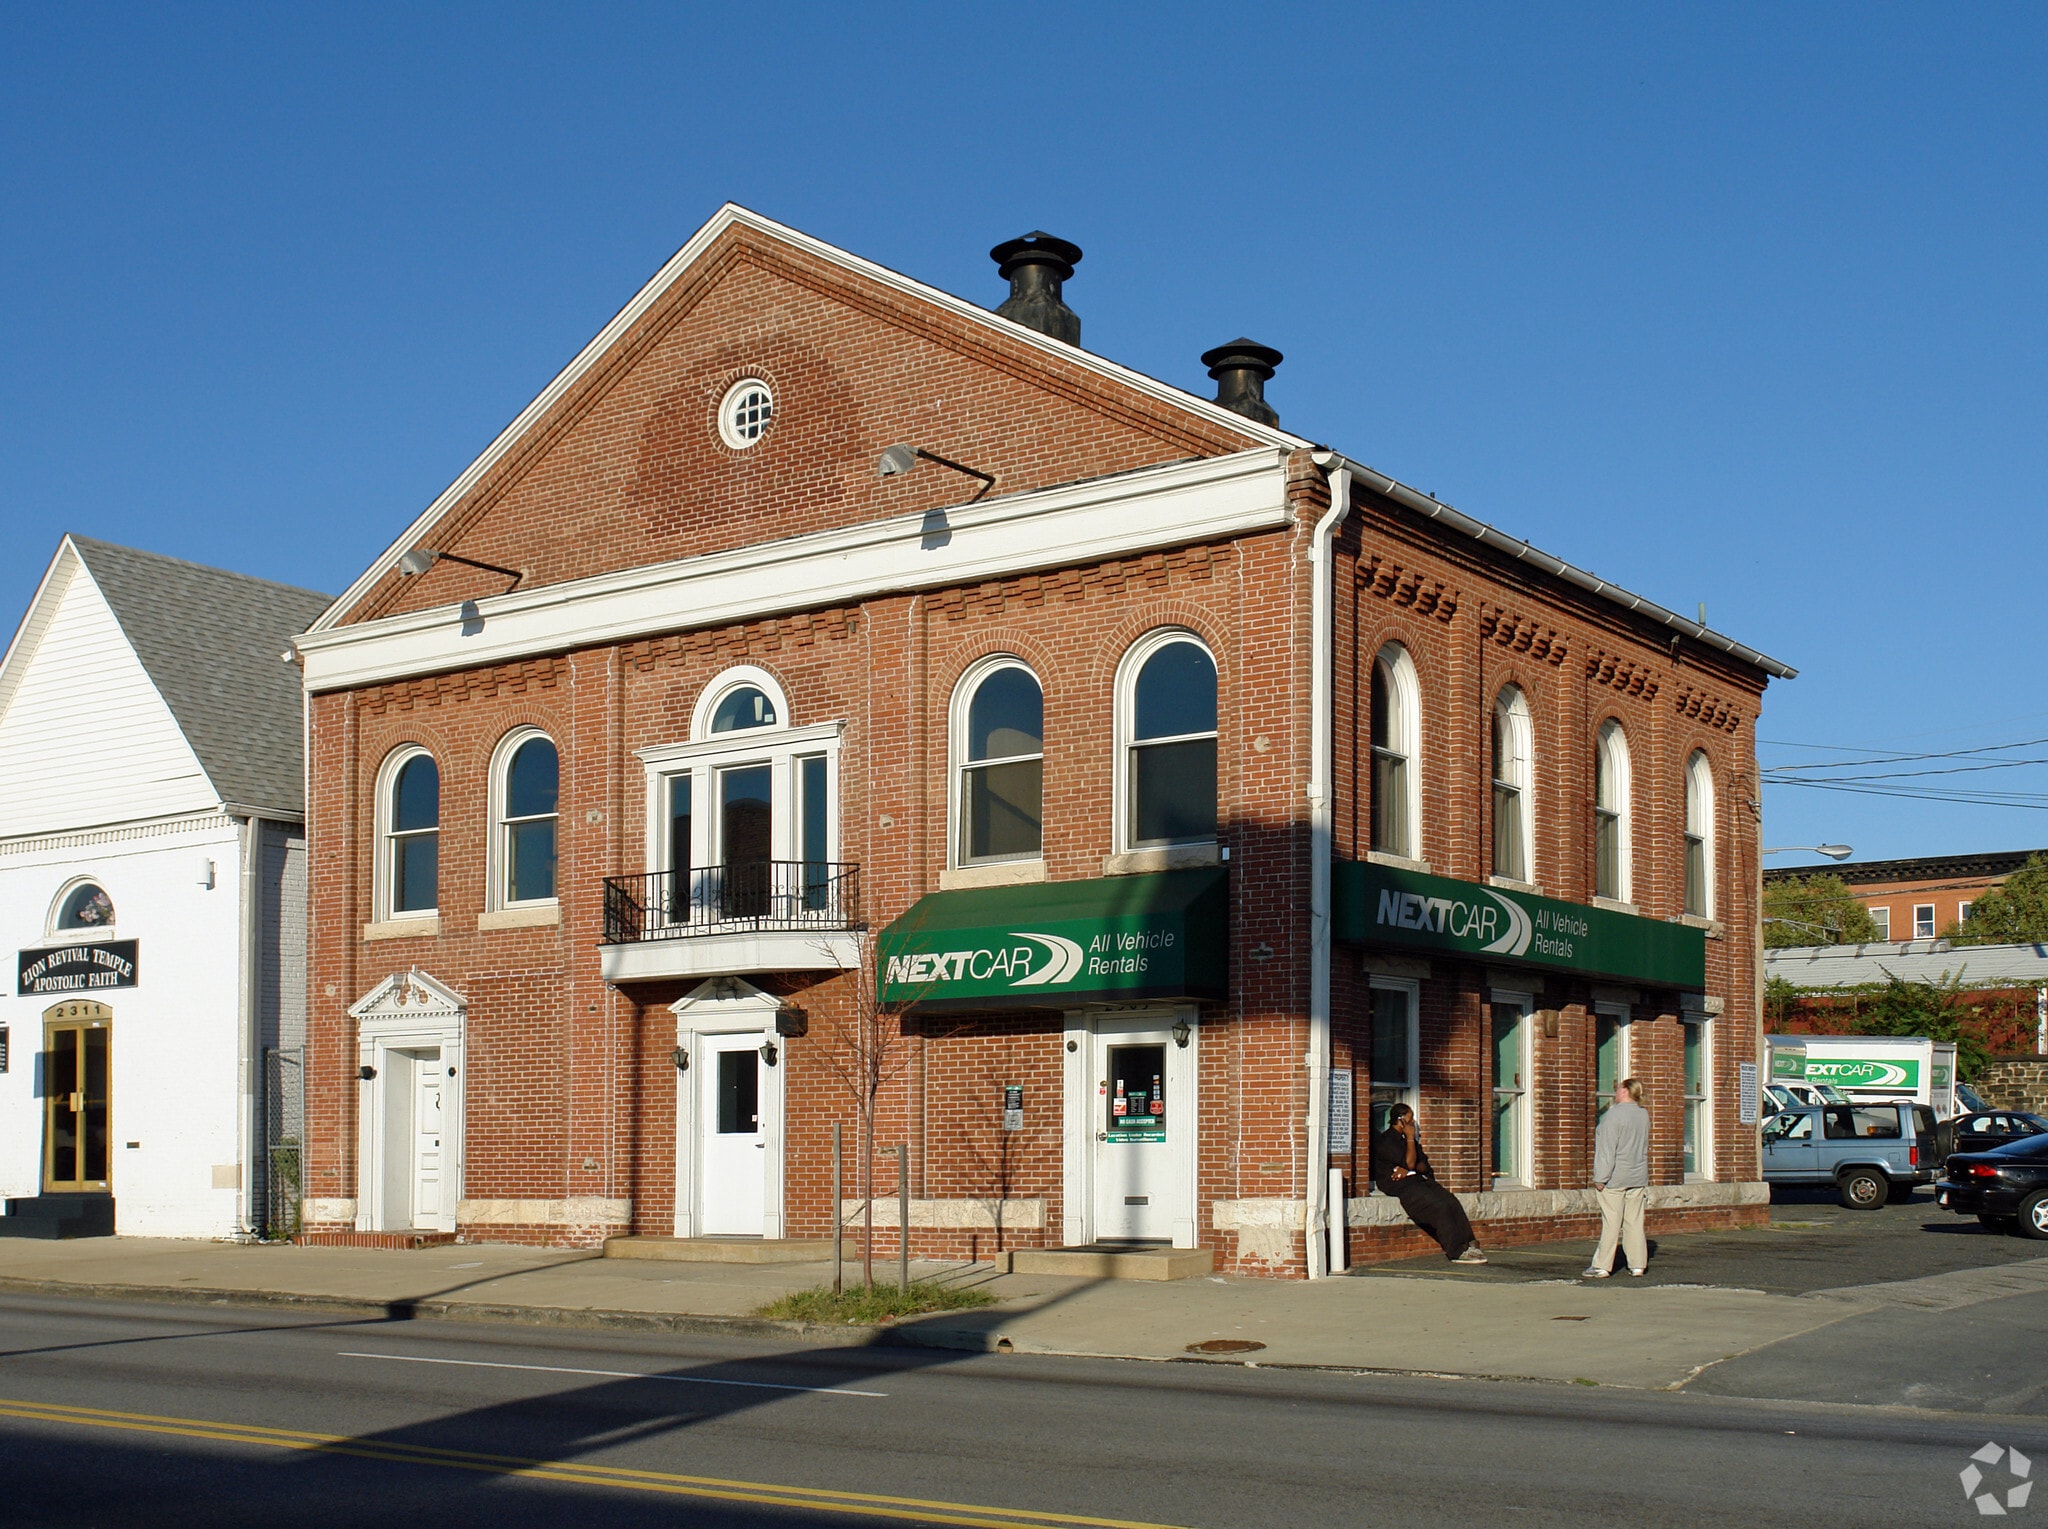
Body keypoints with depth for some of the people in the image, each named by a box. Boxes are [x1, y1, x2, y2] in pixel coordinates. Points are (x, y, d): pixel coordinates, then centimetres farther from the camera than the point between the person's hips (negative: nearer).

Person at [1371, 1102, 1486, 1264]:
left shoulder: (1407, 1138, 23)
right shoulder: (1385, 1141, -6)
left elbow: (1423, 1164, 15)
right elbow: (1409, 1163, -14)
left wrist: (1407, 1170, -6)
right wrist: (1410, 1139, -5)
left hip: (1419, 1179, 8)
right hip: (1399, 1185, -8)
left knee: (1451, 1201, -15)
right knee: (1439, 1206, -25)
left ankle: (1468, 1244, -17)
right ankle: (1457, 1252, -24)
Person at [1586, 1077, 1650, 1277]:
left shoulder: (1615, 1114, -14)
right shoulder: (1644, 1115, 8)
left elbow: (1607, 1149, -16)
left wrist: (1600, 1178, -13)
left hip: (1615, 1178, -7)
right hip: (1638, 1178, 7)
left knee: (1611, 1222, -4)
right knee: (1634, 1222, 9)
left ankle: (1602, 1266, 0)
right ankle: (1638, 1264, 8)